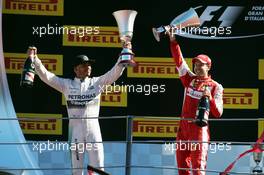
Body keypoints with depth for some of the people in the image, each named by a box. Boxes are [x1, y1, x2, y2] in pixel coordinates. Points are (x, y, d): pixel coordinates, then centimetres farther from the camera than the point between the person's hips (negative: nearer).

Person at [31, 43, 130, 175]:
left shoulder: (97, 82, 8)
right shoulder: (66, 84, 7)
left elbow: (115, 73, -1)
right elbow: (45, 75, 1)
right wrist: (34, 59, -11)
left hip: (93, 128, 0)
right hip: (75, 128, 0)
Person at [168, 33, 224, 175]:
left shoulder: (215, 87, 1)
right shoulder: (190, 79, 13)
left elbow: (218, 113, -4)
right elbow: (179, 60, 6)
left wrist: (210, 98, -21)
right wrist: (173, 40, -3)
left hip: (200, 127, -5)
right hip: (183, 126, 5)